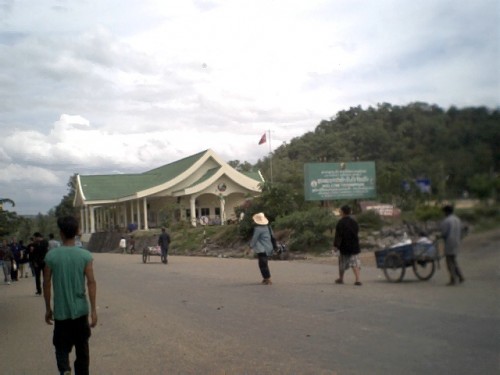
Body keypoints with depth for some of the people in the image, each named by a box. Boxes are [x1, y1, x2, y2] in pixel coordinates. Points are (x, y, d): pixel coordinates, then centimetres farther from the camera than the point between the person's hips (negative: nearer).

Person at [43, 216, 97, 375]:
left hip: (60, 311, 0)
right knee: (82, 348, 15)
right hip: (80, 310, 1)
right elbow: (91, 283, -10)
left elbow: (46, 284, -2)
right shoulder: (85, 255, -7)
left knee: (62, 346, 11)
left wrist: (48, 308, 10)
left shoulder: (51, 255, -7)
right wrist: (93, 310, -5)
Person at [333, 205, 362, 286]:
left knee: (342, 262, 13)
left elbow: (338, 235, -16)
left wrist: (336, 244, -14)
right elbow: (357, 232, 15)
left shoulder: (341, 223, -12)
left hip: (344, 247, -3)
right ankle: (358, 280, -14)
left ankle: (341, 279, 27)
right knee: (355, 262, -1)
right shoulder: (354, 222, 6)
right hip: (354, 246, 3)